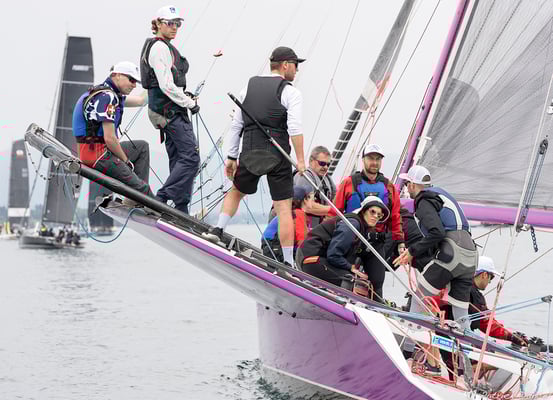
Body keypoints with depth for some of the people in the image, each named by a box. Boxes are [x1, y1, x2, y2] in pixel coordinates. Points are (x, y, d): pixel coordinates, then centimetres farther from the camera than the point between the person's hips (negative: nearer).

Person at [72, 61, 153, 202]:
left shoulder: (111, 94, 14)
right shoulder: (107, 97, -17)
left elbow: (140, 100, 28)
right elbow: (109, 138, -21)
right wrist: (126, 160, -7)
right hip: (97, 154, -11)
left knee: (142, 147, 22)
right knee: (141, 188, -9)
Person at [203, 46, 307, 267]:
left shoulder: (250, 86, 12)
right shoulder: (290, 92, -4)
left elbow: (236, 125, 12)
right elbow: (294, 129, -15)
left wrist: (231, 157, 16)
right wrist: (300, 160, -10)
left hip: (250, 155, 4)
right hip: (277, 157, -4)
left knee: (236, 191, 29)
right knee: (284, 208, 0)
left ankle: (218, 229, 14)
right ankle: (288, 262, -1)